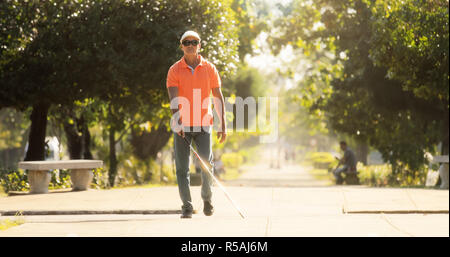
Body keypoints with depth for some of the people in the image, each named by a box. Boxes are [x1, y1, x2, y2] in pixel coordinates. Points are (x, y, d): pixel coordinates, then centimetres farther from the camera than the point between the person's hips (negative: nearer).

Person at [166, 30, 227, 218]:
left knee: (207, 162, -9)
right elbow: (173, 98, -10)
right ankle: (187, 206, 7)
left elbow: (218, 98, 8)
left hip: (203, 125, 0)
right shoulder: (175, 70, 1)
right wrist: (177, 122, -25)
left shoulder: (209, 68, 5)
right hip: (182, 126, 0)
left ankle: (207, 198, 15)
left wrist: (222, 125, 3)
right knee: (182, 167, -1)